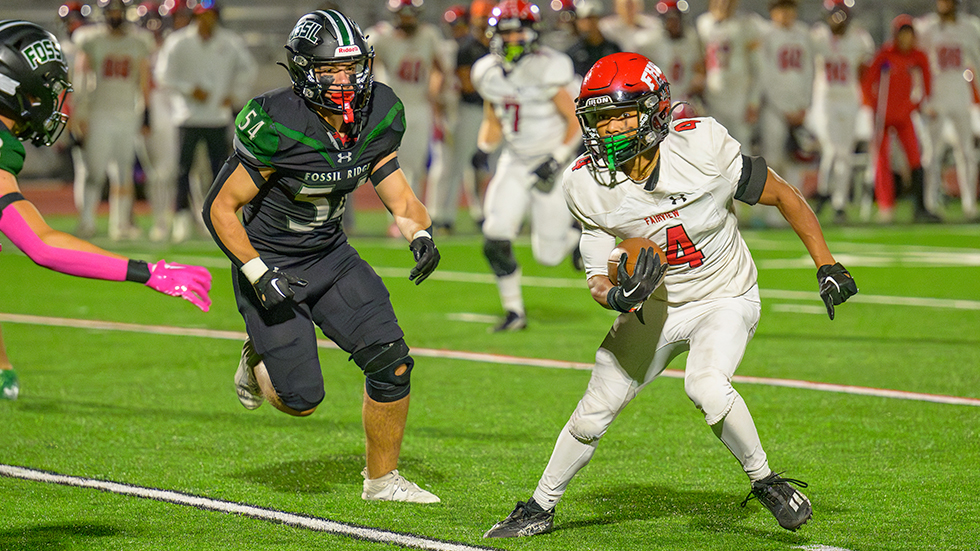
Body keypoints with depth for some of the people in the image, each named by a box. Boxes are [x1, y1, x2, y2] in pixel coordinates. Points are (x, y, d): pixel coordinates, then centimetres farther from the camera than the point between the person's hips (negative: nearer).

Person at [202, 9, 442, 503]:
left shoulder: (377, 116, -10)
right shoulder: (278, 127, -28)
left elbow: (391, 182, 3)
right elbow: (220, 208, -19)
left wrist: (420, 234, -17)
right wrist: (259, 275, -26)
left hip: (331, 256, 5)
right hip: (270, 263, -5)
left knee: (391, 362, -7)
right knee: (301, 400, -6)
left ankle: (382, 478, 13)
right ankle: (260, 361, 30)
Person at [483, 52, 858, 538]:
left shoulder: (701, 146, -25)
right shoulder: (589, 186, -17)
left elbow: (781, 195, -11)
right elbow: (598, 279, -10)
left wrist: (827, 266, -10)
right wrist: (616, 296, -35)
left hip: (725, 300, -3)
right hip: (655, 305, 3)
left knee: (705, 386, -30)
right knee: (596, 408, 6)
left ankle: (765, 482, -9)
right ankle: (540, 507, 28)